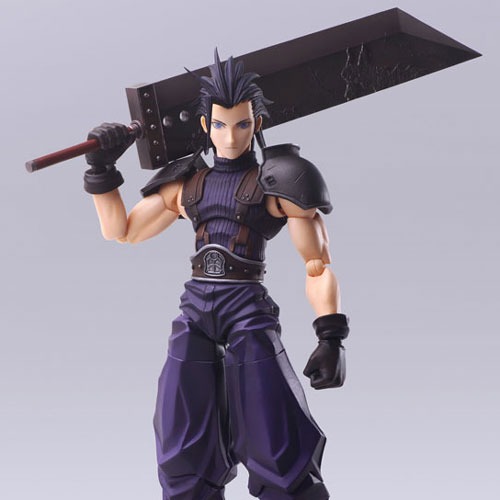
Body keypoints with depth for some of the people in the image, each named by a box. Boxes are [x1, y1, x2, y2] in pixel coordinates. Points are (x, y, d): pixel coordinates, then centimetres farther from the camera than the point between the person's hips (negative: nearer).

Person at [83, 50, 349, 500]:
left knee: (282, 463, -8)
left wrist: (331, 337, -15)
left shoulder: (277, 182, 1)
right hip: (194, 316, 5)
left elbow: (318, 265, -3)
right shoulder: (185, 185, 14)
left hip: (249, 314, -4)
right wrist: (102, 169, 8)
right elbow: (120, 230, 21)